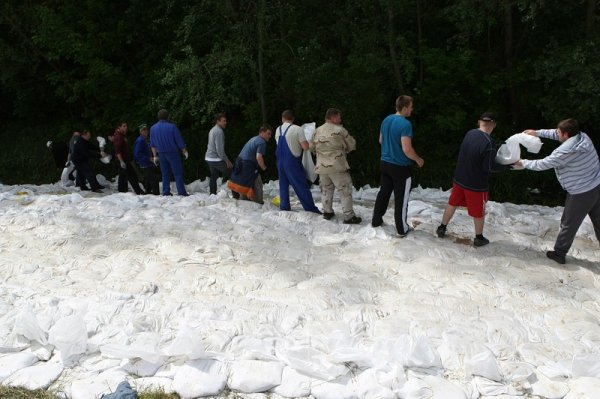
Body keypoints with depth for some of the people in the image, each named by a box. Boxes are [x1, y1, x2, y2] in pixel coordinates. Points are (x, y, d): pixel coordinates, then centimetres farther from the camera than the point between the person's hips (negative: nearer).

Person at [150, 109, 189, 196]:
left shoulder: (153, 128, 3)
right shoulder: (172, 127, -12)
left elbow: (152, 144, 8)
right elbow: (179, 141, -7)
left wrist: (155, 156, 16)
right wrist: (184, 151, 6)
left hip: (162, 154, 5)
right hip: (173, 153, -4)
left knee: (165, 174, 12)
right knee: (178, 173, -2)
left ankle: (166, 193, 12)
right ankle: (182, 193, -6)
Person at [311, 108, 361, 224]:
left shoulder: (317, 131, 6)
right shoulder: (340, 130, -9)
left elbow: (312, 147, 14)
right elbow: (352, 145, -2)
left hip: (321, 167, 5)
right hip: (337, 166, -5)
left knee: (326, 189, 21)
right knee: (345, 190, 1)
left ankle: (327, 212, 27)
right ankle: (349, 216, 0)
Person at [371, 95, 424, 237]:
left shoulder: (386, 120, 3)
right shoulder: (405, 124, -21)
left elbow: (381, 140, 16)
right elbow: (407, 149, -24)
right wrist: (418, 159, -8)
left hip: (385, 163, 7)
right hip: (400, 167, -7)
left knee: (383, 192, 20)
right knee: (401, 198, 4)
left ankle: (376, 221, 31)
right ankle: (402, 229, 13)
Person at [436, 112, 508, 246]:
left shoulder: (470, 133, -4)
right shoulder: (489, 143, -26)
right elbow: (490, 166, -21)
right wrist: (510, 164, -9)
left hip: (460, 178, 6)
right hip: (477, 184, -6)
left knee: (452, 203, 21)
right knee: (479, 212, 12)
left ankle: (442, 228, 33)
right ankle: (479, 238, 27)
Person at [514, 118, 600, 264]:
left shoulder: (565, 151, -25)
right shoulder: (582, 136, -3)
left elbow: (542, 164, -13)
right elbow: (555, 134, 14)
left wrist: (523, 163, 2)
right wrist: (538, 133, 15)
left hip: (581, 193, -7)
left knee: (569, 224, 9)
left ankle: (559, 254, 23)